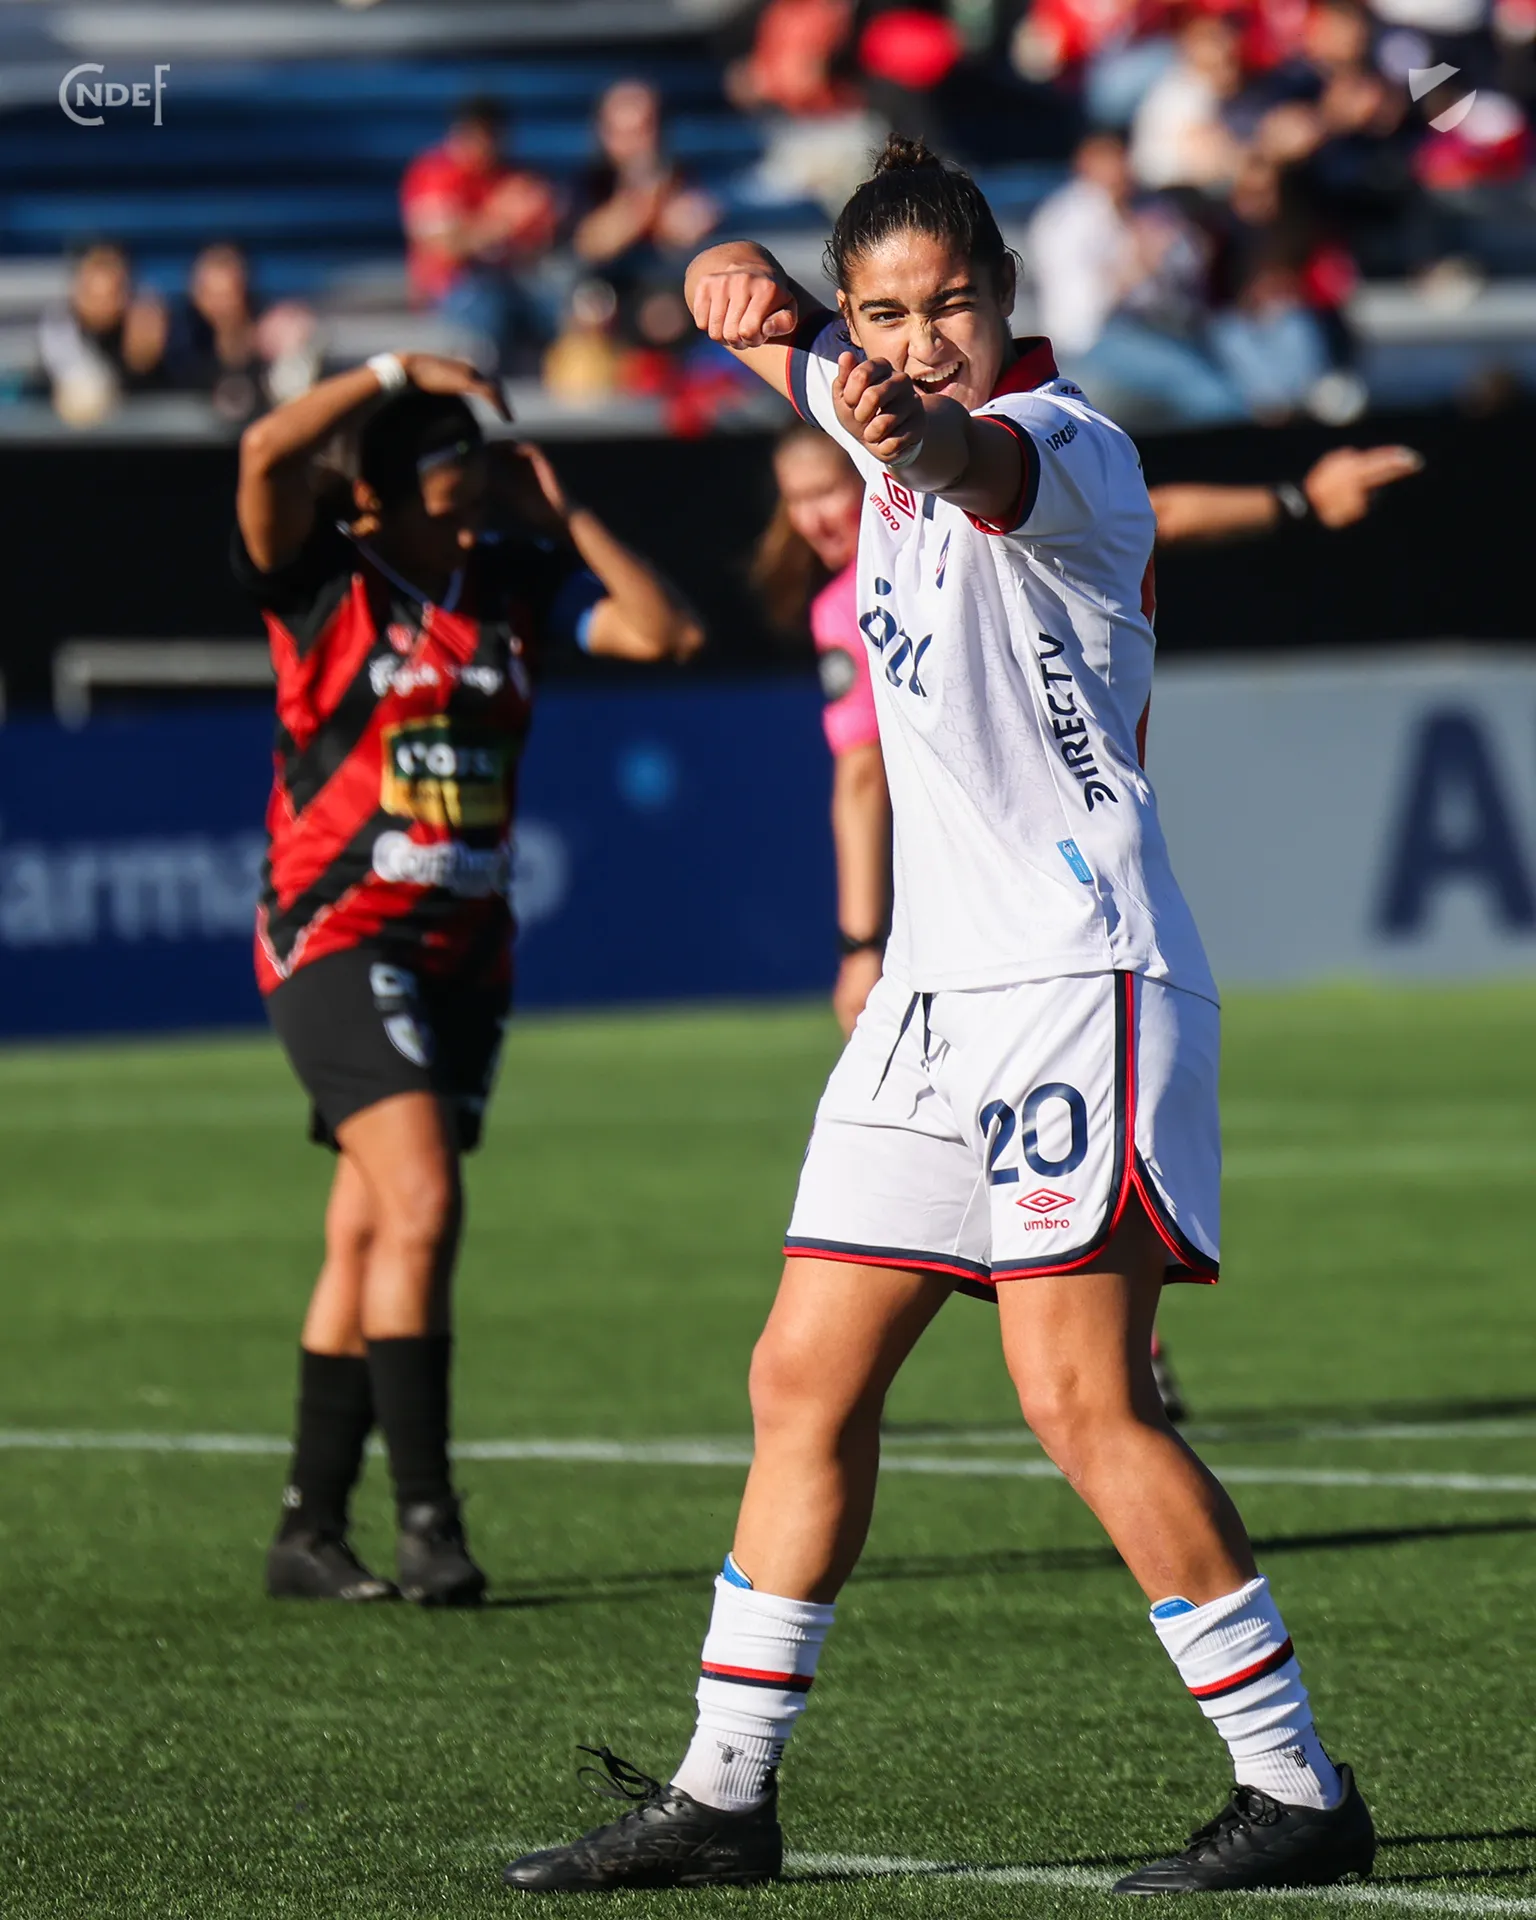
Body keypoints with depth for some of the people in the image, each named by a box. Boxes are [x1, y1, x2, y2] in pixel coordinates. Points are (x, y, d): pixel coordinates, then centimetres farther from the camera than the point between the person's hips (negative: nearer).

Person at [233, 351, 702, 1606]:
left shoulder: (518, 581, 7)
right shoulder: (324, 580, -7)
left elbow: (668, 633, 1)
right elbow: (268, 452, -24)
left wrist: (561, 515, -1)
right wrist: (396, 373, -14)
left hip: (465, 948, 5)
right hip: (339, 937, -5)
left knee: (367, 1239, 8)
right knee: (422, 1205, -19)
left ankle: (311, 1530, 14)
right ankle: (427, 1518, -18)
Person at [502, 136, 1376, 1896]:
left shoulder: (1068, 447, -13)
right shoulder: (897, 411, 12)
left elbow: (982, 465, -38)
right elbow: (785, 341, 29)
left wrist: (914, 427, -62)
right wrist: (749, 287, 4)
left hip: (1078, 975, -9)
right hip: (939, 986, 9)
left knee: (1081, 1400, -15)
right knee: (804, 1385, 8)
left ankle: (1297, 1793, -9)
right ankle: (720, 1798, 16)